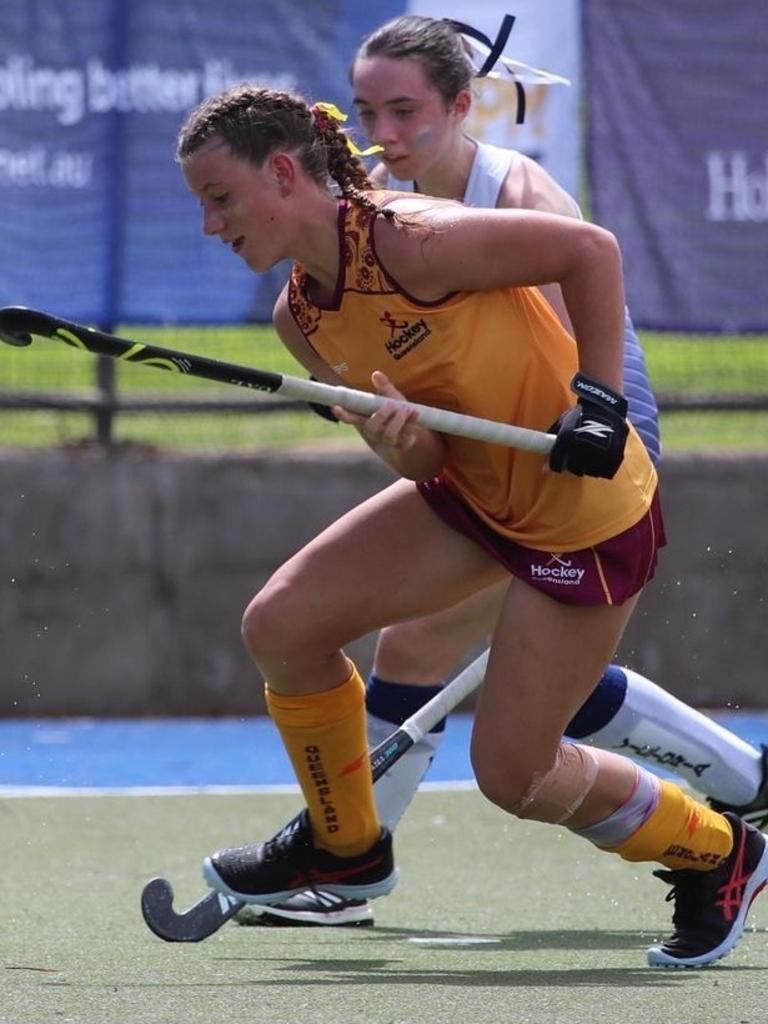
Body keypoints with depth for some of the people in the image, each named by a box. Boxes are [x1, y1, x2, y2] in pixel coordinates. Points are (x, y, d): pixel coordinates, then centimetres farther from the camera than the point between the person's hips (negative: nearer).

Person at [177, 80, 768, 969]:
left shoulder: (409, 241, -26)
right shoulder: (301, 316, 0)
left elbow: (590, 249, -19)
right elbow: (426, 466, -2)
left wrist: (597, 398, -21)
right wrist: (402, 440, -25)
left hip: (585, 516, -8)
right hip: (471, 496, 8)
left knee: (511, 773, -1)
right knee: (280, 626, -1)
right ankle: (345, 846, 21)